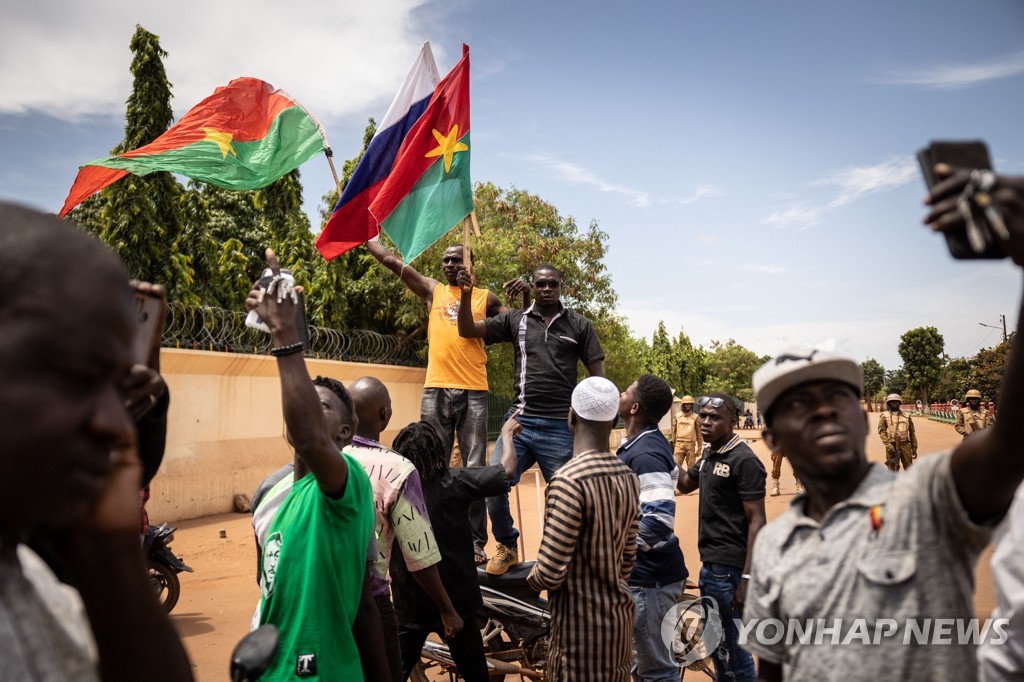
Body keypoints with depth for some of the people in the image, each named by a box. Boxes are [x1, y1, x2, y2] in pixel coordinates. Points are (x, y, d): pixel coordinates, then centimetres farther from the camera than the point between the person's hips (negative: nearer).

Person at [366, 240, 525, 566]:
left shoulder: (485, 298, 12)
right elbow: (389, 260, 12)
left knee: (475, 469, 1)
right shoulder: (432, 290, 12)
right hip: (436, 391, 1)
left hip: (473, 392, -1)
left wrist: (526, 295, -3)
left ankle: (475, 541, 8)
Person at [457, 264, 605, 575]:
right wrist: (466, 295, -9)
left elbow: (597, 376, 6)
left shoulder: (579, 325, 6)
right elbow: (467, 330, 6)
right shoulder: (515, 320, 9)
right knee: (494, 485, -6)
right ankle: (507, 547, 19)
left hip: (561, 427, -1)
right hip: (521, 422, 2)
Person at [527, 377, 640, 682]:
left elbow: (549, 572, -23)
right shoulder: (629, 478, 0)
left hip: (581, 623, -7)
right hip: (619, 613, 7)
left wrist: (531, 578, -2)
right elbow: (628, 558, 9)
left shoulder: (569, 480, -24)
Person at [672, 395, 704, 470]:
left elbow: (699, 433, 3)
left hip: (691, 445, -1)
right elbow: (674, 431, 11)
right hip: (679, 444, 1)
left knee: (691, 467, 7)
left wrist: (699, 447, 0)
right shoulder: (677, 416, 7)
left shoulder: (695, 417, 2)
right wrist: (672, 444, 9)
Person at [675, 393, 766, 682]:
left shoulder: (744, 460, -16)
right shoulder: (708, 455, 10)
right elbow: (684, 484, 25)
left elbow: (756, 520, -17)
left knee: (733, 648, 3)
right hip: (708, 564, 9)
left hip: (729, 568, -8)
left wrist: (747, 578, -21)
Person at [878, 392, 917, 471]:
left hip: (905, 445, 2)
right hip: (892, 446, -2)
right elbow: (882, 432, -5)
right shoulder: (884, 416, 3)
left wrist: (914, 448, 10)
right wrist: (888, 446, -16)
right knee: (893, 470, 3)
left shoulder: (906, 416, 11)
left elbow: (912, 433, 14)